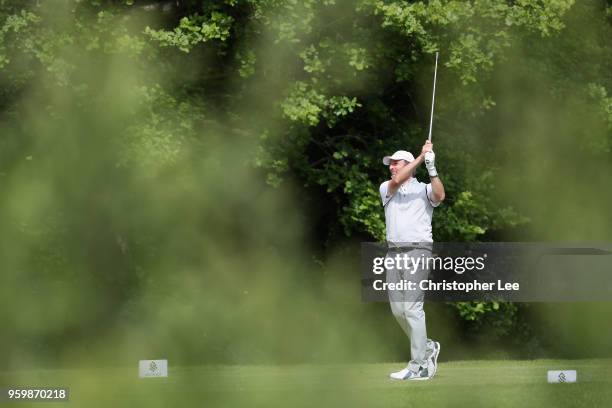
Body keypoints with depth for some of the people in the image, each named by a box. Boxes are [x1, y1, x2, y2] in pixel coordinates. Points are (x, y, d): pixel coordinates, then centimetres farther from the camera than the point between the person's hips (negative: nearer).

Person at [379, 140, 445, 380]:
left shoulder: (424, 189, 3)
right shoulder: (386, 189, 14)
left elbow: (440, 196, -19)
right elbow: (397, 181, -8)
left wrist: (431, 168, -24)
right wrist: (421, 157, -13)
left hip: (418, 251, -6)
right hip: (394, 252, 6)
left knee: (412, 306, -14)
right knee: (397, 309, 6)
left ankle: (418, 367, -14)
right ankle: (427, 347, 25)